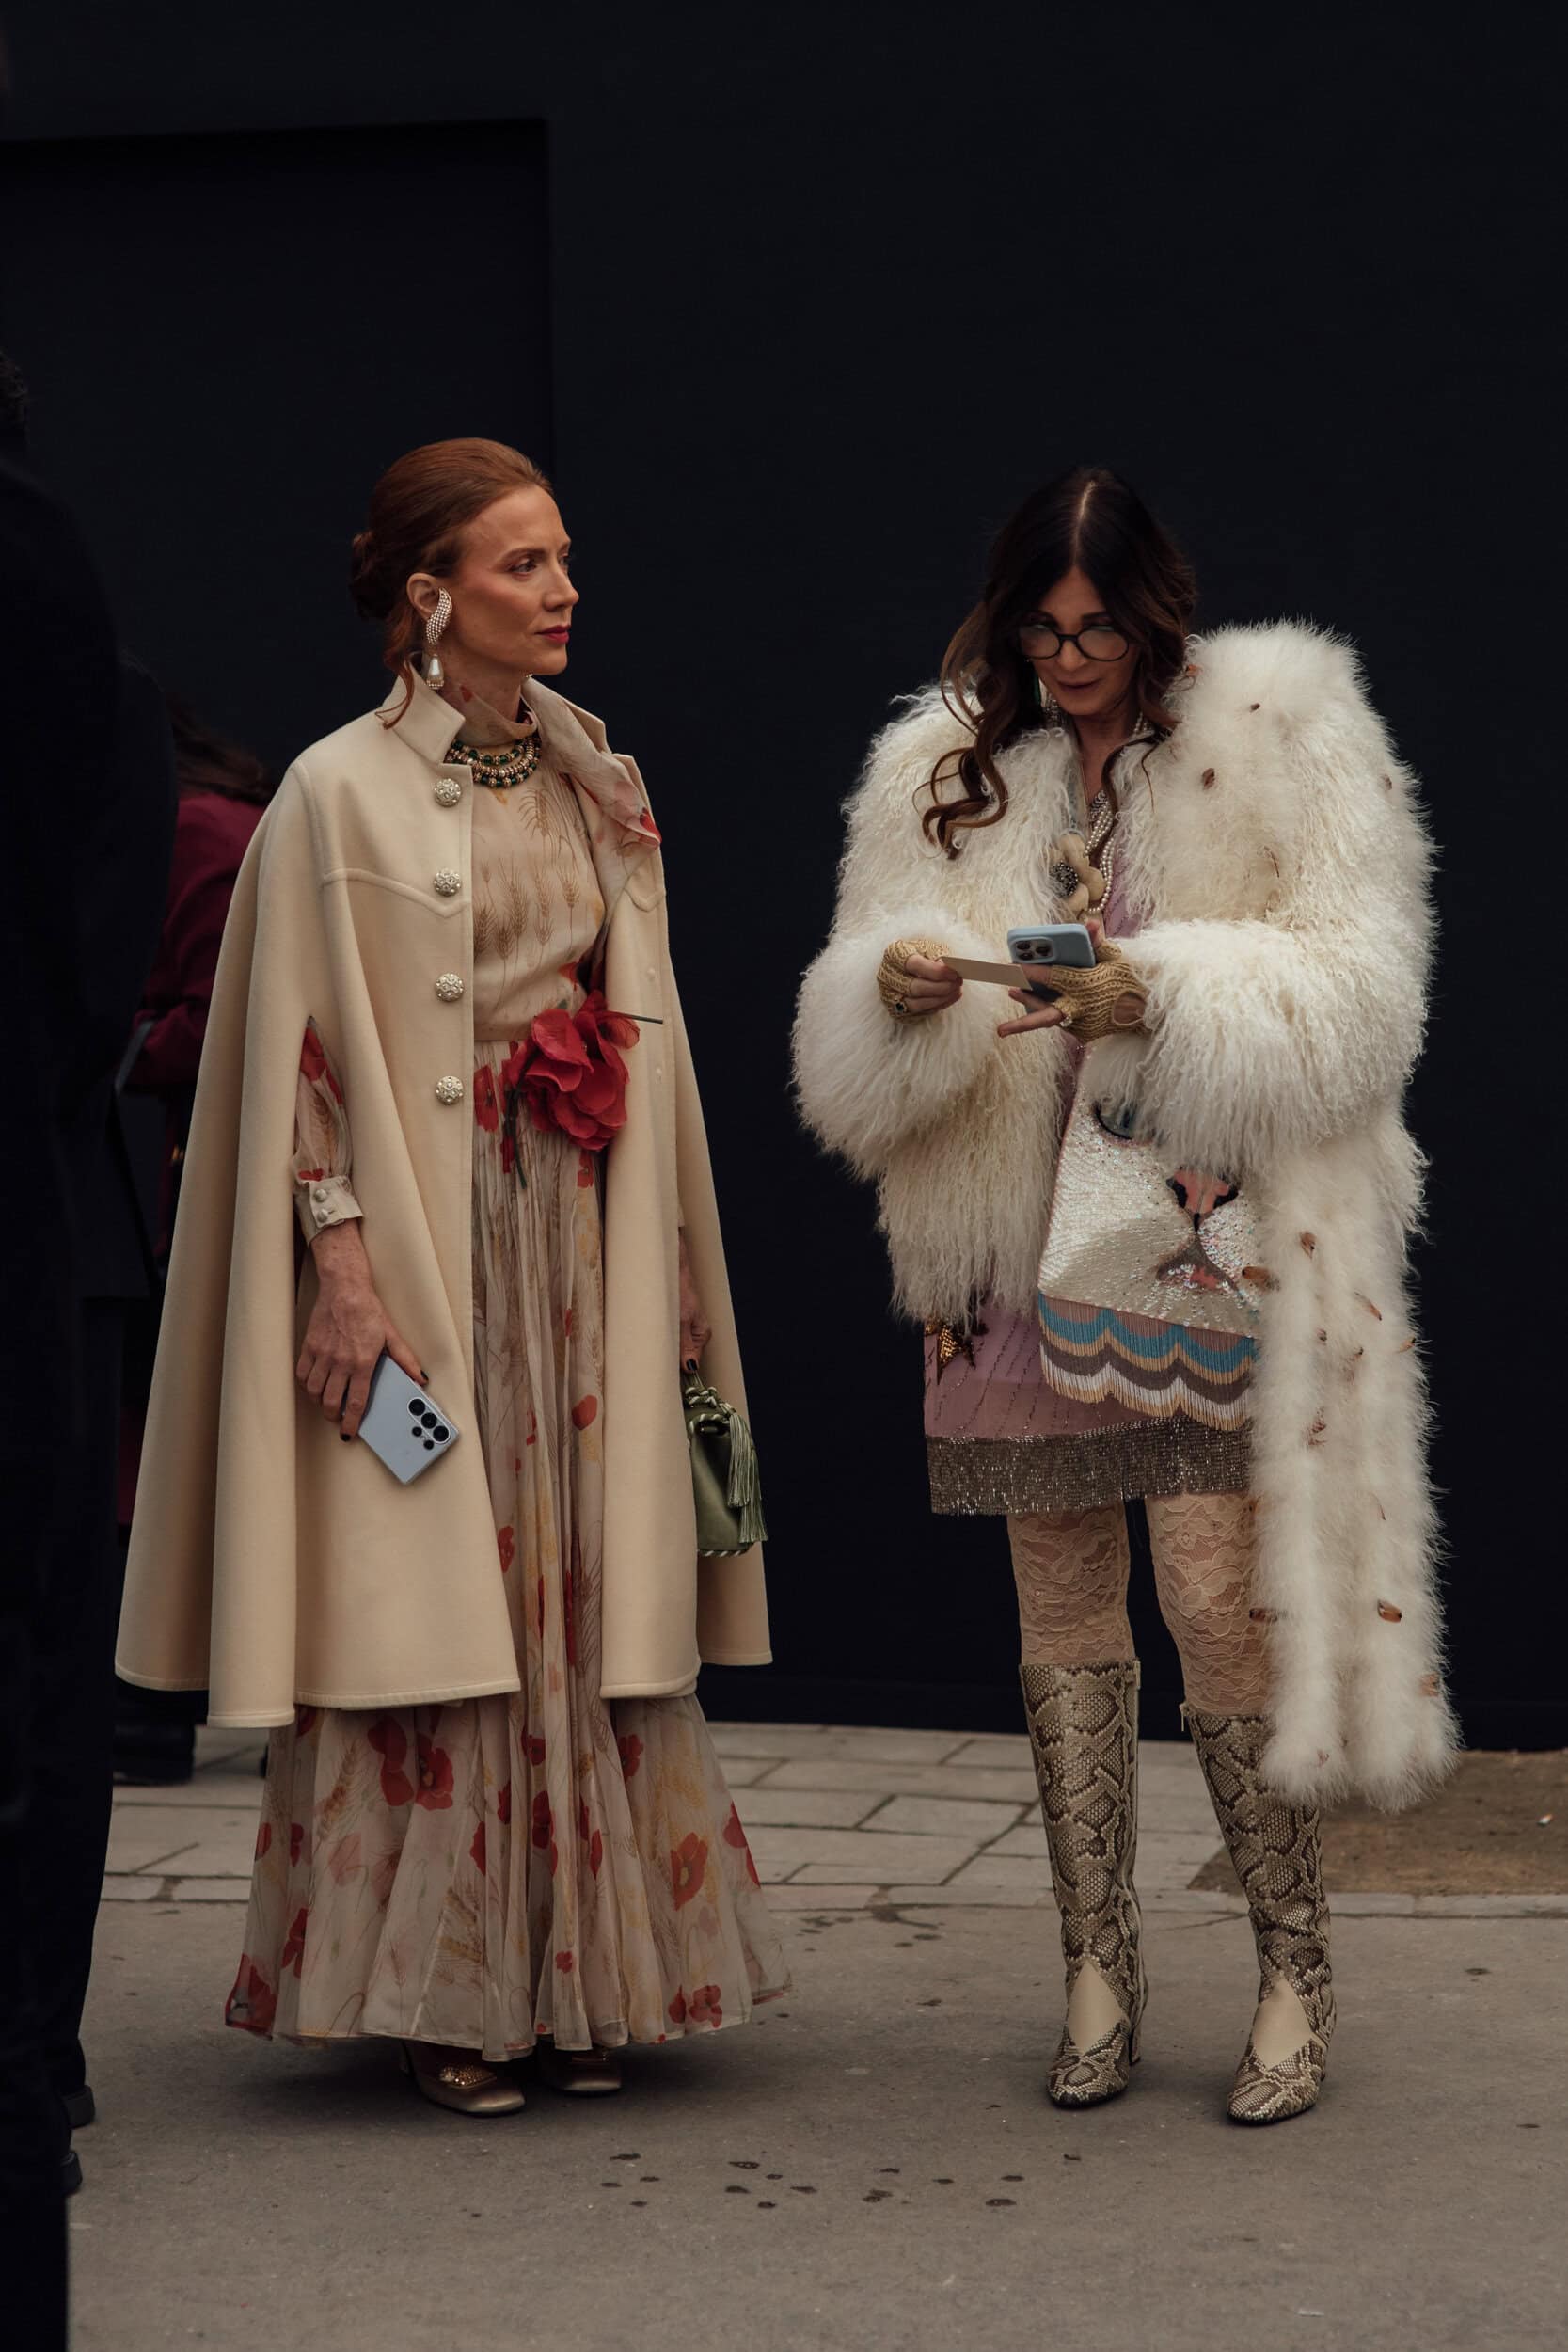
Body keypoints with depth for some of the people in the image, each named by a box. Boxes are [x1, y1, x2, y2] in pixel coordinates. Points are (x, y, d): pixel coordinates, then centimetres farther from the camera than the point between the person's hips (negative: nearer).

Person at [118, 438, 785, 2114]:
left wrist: (667, 1259, 12)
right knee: (432, 1595, -3)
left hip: (585, 1250, 5)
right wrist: (345, 1261, -14)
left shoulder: (600, 784, 12)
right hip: (425, 1243, -5)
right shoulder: (342, 794, -5)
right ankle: (441, 1996, 5)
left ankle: (582, 1977, 13)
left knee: (591, 1600, 5)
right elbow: (309, 1051, -7)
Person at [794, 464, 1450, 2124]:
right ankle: (1097, 1969, 15)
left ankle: (1295, 1969, 4)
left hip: (1210, 1238, -4)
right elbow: (851, 1069, 8)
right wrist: (897, 990, -15)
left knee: (1221, 1592, -9)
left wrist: (1164, 995, -21)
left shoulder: (1282, 738, 1)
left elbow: (1352, 998, -8)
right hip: (1017, 1242, 4)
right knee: (1061, 1601, 6)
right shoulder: (940, 773, 12)